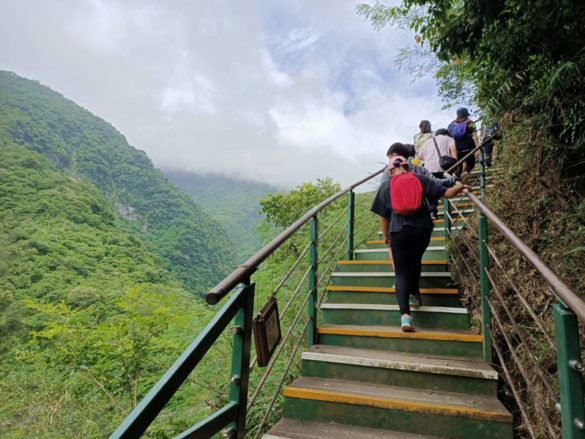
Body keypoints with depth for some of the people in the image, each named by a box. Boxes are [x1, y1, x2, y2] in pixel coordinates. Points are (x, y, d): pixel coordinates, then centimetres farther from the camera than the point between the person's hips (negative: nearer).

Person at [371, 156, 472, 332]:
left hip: (399, 231, -2)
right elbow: (446, 193, -1)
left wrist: (385, 236, 16)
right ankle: (414, 293, 48)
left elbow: (383, 216, 6)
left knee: (401, 272, 0)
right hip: (422, 229, 2)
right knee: (415, 261, 28)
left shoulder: (386, 186, 4)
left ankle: (405, 314, -14)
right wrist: (461, 187, 14)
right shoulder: (421, 180, 5)